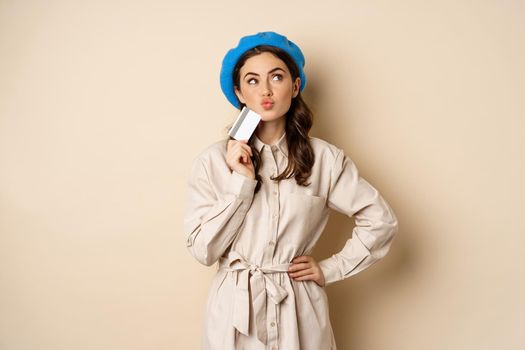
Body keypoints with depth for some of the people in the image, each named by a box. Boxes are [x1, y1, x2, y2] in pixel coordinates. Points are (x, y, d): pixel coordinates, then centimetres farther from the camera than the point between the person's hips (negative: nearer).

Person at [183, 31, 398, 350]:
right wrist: (241, 182, -17)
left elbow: (381, 220, 2)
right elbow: (202, 250, -9)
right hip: (234, 310, 0)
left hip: (300, 311, 0)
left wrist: (331, 269, -1)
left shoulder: (325, 158, -6)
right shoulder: (214, 161, -7)